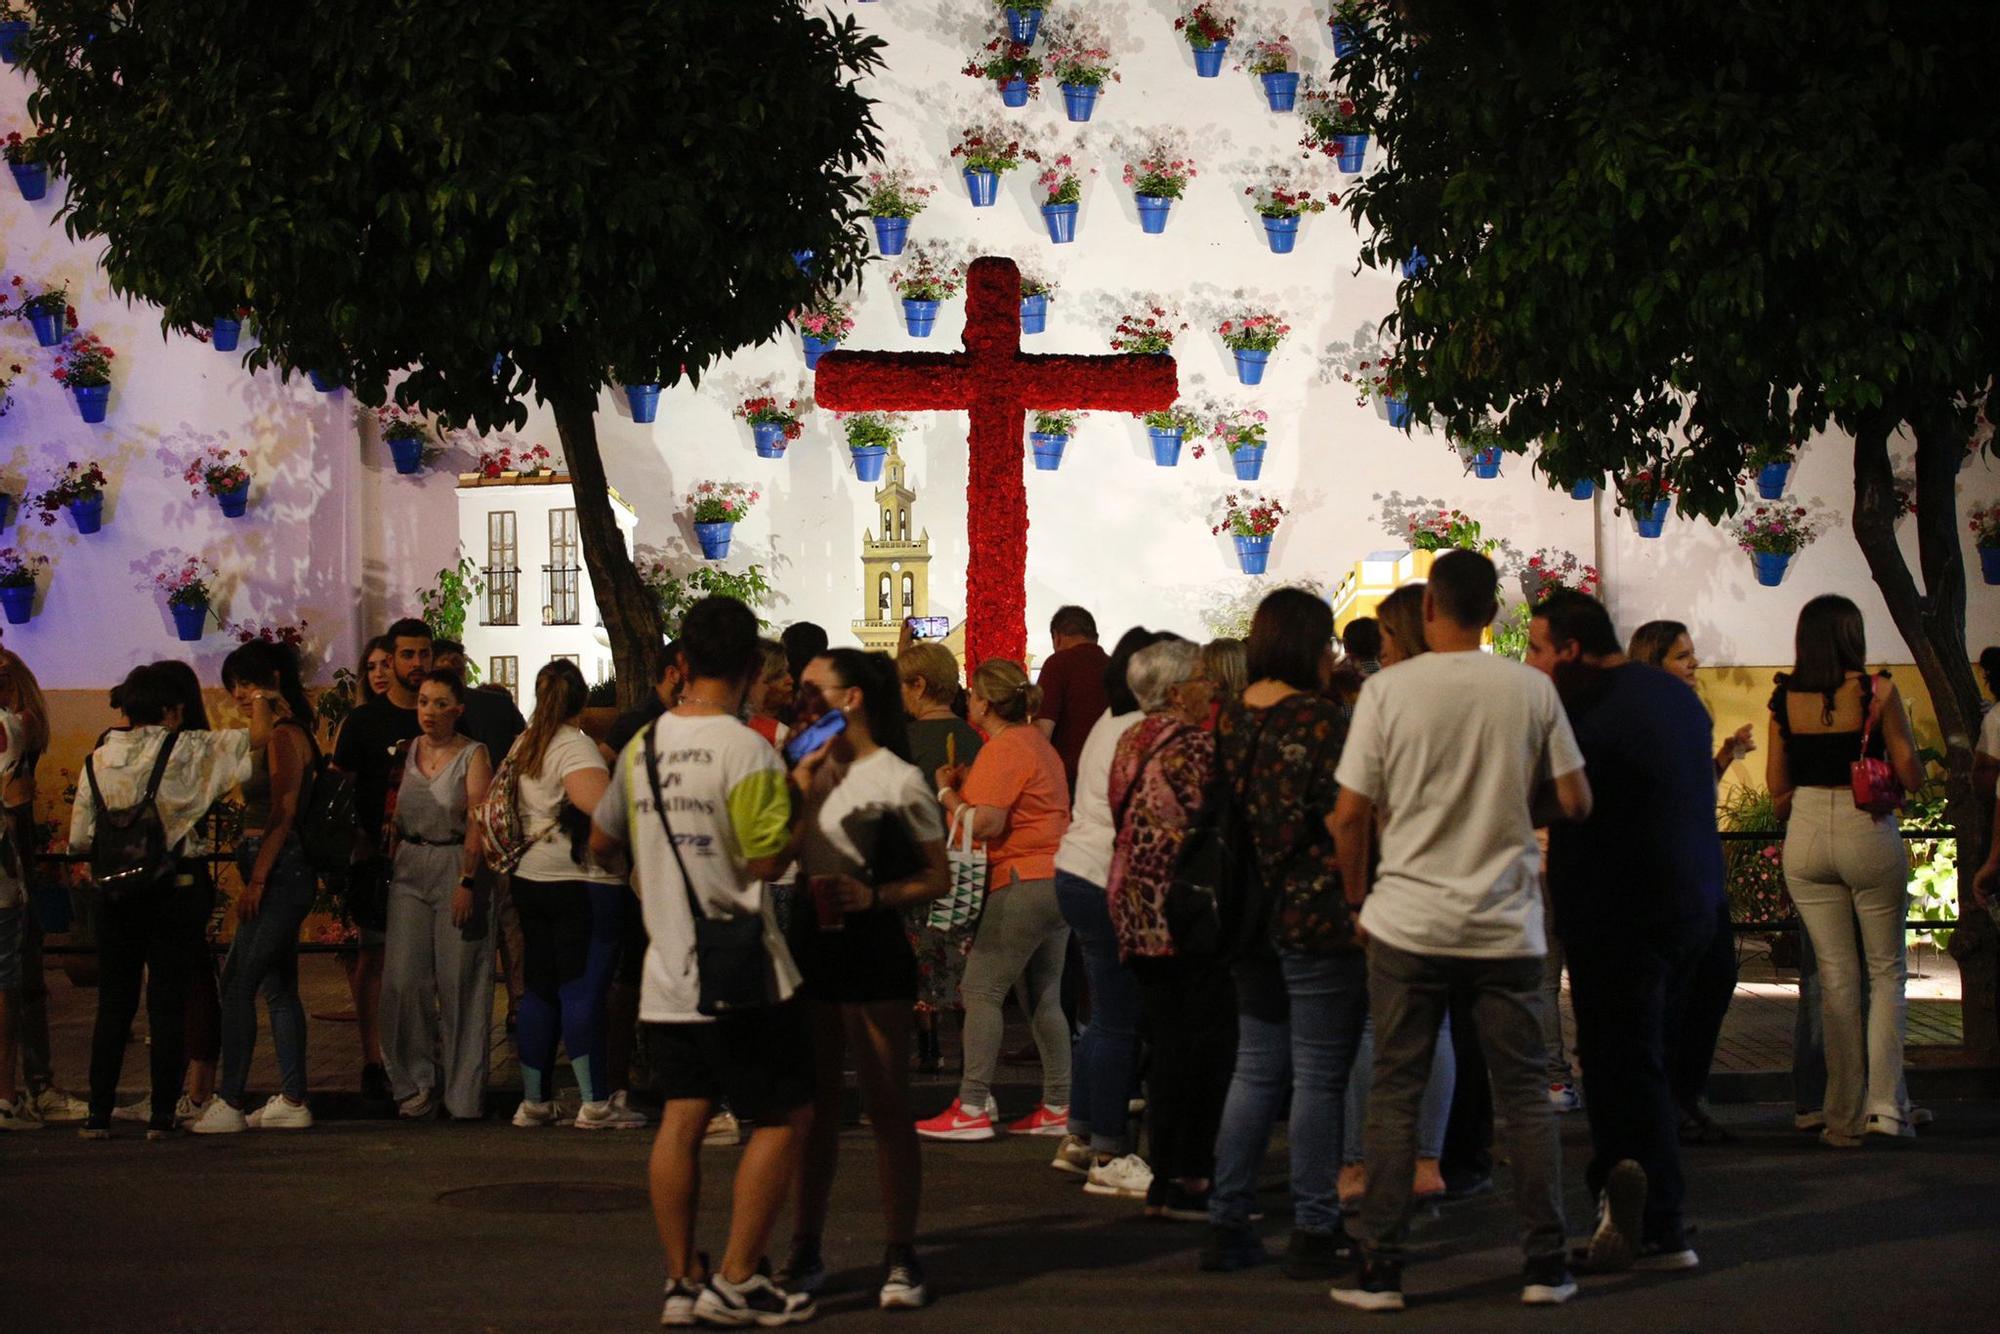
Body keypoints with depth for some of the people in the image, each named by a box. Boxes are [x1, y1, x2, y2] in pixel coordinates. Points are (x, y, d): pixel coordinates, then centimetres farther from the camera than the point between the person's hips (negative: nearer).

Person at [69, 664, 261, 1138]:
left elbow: (79, 839, 4)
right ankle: (162, 1114, 4)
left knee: (114, 1003, 10)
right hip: (176, 890, -3)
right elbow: (260, 734, -4)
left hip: (116, 898, 3)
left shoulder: (98, 760, 1)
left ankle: (98, 1114, 7)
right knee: (168, 1004, 4)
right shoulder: (186, 751, -9)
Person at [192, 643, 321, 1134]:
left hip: (280, 871, -10)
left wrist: (256, 881, -20)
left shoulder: (284, 736, -13)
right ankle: (292, 1101, 12)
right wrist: (257, 878, 14)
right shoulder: (276, 735, 17)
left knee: (237, 984, -11)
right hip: (278, 873, 10)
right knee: (278, 988, 10)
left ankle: (230, 1103, -11)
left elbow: (282, 816, -18)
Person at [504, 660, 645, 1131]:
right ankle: (595, 1103, -5)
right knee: (584, 990, -6)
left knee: (538, 990, 11)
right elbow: (605, 807, -28)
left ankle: (534, 1101, 15)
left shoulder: (523, 746, 12)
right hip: (581, 882, -8)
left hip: (530, 879, 8)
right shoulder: (575, 747, -13)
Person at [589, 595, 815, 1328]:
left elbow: (601, 839, 18)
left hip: (667, 971, 7)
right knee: (784, 1115, 4)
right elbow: (766, 856, -17)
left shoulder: (643, 745, 7)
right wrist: (803, 796, -3)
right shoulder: (746, 751, -15)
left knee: (682, 1118, 9)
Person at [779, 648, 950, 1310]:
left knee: (887, 1106, -2)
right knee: (815, 1105, 12)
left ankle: (900, 1257, 4)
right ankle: (806, 1251, 19)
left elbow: (937, 877, -3)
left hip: (872, 945, -6)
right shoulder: (810, 772, 11)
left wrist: (875, 896, -18)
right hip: (810, 940, 6)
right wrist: (803, 782, -7)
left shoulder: (899, 780, -5)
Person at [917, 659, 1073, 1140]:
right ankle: (1058, 1107, 13)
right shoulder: (1035, 740, 18)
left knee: (981, 989, -8)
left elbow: (985, 824, -21)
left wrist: (947, 792, -6)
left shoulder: (1002, 750, -13)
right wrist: (971, 782, 13)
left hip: (1024, 881, -10)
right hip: (1056, 877, 10)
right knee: (1045, 996, 12)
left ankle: (972, 1108, -11)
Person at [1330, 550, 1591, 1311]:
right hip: (1506, 926, 1)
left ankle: (1380, 1269, 4)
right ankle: (1546, 1265, 11)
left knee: (1395, 1095, 5)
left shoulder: (1388, 690, -6)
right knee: (1524, 1094, 9)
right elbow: (1574, 802, 1)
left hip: (1408, 923, -1)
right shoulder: (1530, 691, -2)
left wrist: (1358, 896, 10)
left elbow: (1350, 815, -6)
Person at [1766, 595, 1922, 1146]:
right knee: (1887, 970, 9)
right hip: (1869, 833, -3)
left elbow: (1776, 790, 6)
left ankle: (1843, 1117, 8)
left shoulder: (1784, 698, 2)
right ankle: (1885, 1103, -1)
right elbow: (1912, 776, -6)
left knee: (1835, 974, 9)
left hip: (1806, 837, 3)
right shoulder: (1878, 692, -7)